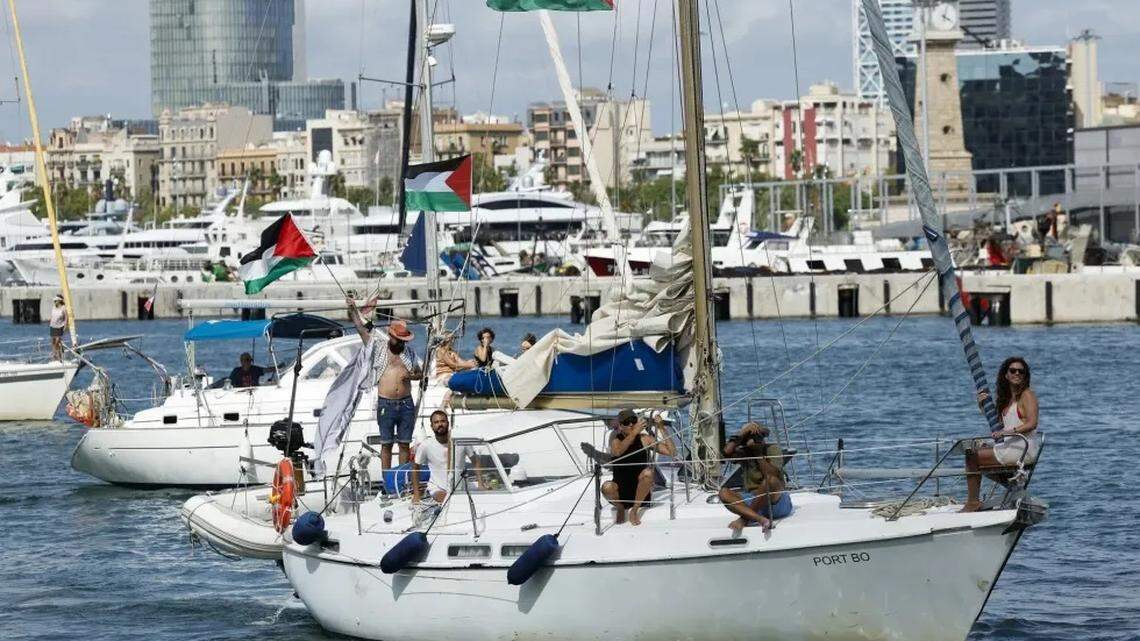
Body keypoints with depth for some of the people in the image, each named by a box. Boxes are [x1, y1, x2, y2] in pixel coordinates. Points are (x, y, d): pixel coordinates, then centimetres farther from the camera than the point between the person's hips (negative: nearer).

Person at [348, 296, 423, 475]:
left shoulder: (410, 352, 12)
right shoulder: (378, 348, 5)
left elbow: (420, 373, 19)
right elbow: (361, 328, 2)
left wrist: (412, 376, -4)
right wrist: (353, 309, -7)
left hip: (406, 403, 2)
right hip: (386, 404, -2)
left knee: (405, 443, 5)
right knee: (386, 443, 1)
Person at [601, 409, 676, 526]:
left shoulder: (644, 439, -3)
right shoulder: (616, 438, -5)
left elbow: (672, 452, -8)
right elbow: (617, 452, -29)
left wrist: (662, 428, -15)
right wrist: (634, 432, -31)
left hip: (640, 493, 1)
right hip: (620, 493, -1)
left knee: (648, 472, -29)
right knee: (607, 487, -33)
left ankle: (634, 510, -9)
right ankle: (620, 509, 2)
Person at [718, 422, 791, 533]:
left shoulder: (773, 449, -2)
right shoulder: (743, 453, 6)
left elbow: (772, 474, -19)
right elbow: (727, 452, -16)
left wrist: (759, 454, -16)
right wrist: (741, 435, -14)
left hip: (778, 502, -4)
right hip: (753, 502, 4)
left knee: (770, 480, -35)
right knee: (724, 493, -20)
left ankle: (744, 519, -25)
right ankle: (761, 519, -39)